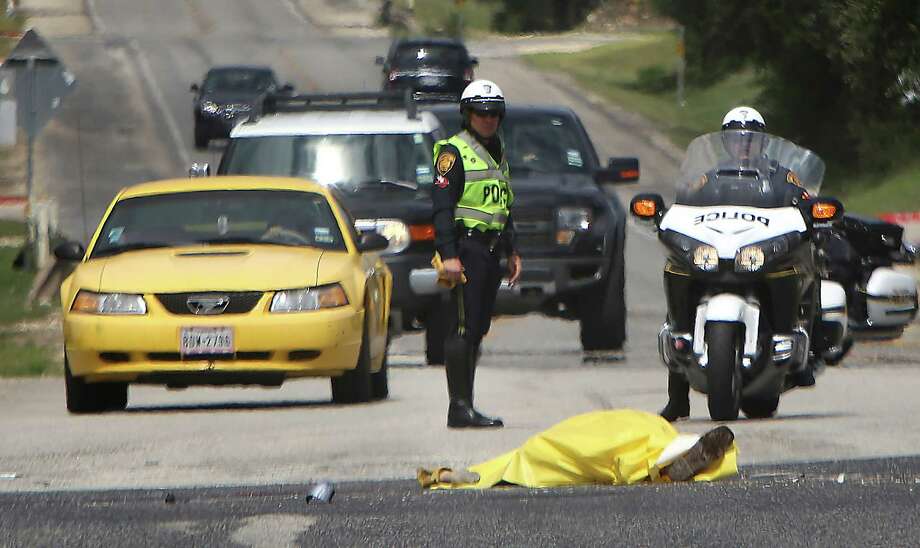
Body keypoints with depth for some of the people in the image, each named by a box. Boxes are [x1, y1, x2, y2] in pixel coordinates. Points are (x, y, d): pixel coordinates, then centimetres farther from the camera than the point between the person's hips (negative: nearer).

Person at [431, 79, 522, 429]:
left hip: (491, 251, 9)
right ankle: (459, 407, -13)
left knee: (478, 330, 9)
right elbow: (442, 207, -13)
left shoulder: (498, 154, 21)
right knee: (463, 329, -11)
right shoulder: (454, 153, -6)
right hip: (467, 249, -9)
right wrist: (448, 255, -21)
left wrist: (511, 251, 25)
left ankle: (465, 405, 12)